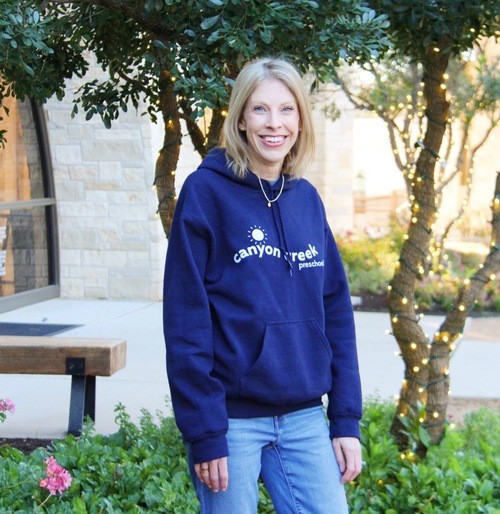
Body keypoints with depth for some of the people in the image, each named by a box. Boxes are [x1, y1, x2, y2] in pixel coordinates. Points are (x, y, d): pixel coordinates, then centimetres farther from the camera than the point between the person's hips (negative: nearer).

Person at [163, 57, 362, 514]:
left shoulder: (307, 200, 8)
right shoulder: (206, 192, -7)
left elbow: (336, 312, 10)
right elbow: (186, 318, -10)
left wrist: (347, 419, 5)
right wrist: (204, 433, -13)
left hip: (305, 417, 5)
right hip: (232, 418, -4)